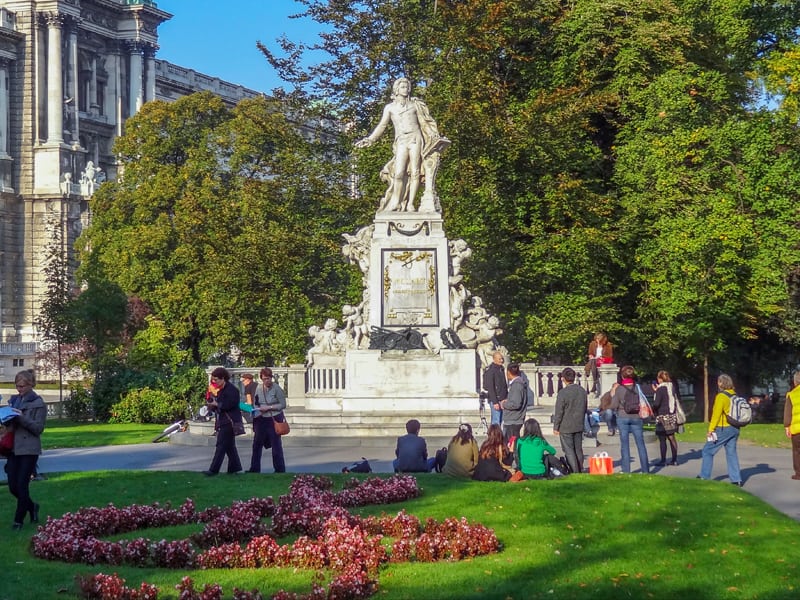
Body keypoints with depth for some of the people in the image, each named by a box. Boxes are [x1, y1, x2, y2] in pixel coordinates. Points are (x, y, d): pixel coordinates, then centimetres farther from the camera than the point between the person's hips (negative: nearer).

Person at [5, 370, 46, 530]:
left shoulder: (38, 404, -6)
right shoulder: (14, 400, 12)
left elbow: (38, 428, -10)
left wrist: (22, 418, -21)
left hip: (29, 449, -6)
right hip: (14, 448, 6)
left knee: (22, 485, -5)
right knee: (13, 486, 4)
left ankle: (19, 520, 7)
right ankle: (31, 506, 30)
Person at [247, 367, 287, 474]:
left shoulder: (276, 388, -10)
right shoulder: (258, 388, 4)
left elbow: (283, 405, -10)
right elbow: (255, 403, 14)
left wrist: (269, 407, -16)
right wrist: (255, 410, -6)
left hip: (274, 419, -5)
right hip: (261, 420, 5)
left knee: (276, 445, 1)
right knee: (257, 444, 7)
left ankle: (280, 469, 10)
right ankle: (254, 468, 16)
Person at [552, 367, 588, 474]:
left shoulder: (563, 392, -18)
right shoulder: (582, 391, 4)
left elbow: (559, 412, -14)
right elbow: (585, 408, 14)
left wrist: (556, 427, -5)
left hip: (566, 427, -6)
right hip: (579, 425, 6)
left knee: (569, 450, -1)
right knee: (578, 449, 15)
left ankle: (575, 472, -5)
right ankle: (580, 470, 21)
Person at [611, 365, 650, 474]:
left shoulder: (619, 389, -8)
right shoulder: (637, 387, -4)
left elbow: (614, 406, -5)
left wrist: (613, 395, 9)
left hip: (623, 418, -1)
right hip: (636, 418, 1)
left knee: (624, 445, 4)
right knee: (640, 444, 8)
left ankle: (626, 470, 3)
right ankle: (645, 470, 9)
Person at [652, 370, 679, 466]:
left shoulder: (661, 389, -13)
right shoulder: (672, 387, 7)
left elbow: (656, 403, -16)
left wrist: (652, 410, 3)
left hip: (663, 416, -7)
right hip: (672, 415, 7)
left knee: (662, 439, -1)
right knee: (672, 437, 11)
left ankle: (663, 460, 0)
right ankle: (674, 460, 12)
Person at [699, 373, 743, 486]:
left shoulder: (721, 396, -13)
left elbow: (716, 414, -16)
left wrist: (710, 429, -14)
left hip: (723, 429, -7)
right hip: (734, 429, 7)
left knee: (707, 451, 4)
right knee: (731, 453, 11)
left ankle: (704, 476, 5)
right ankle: (736, 479, 6)